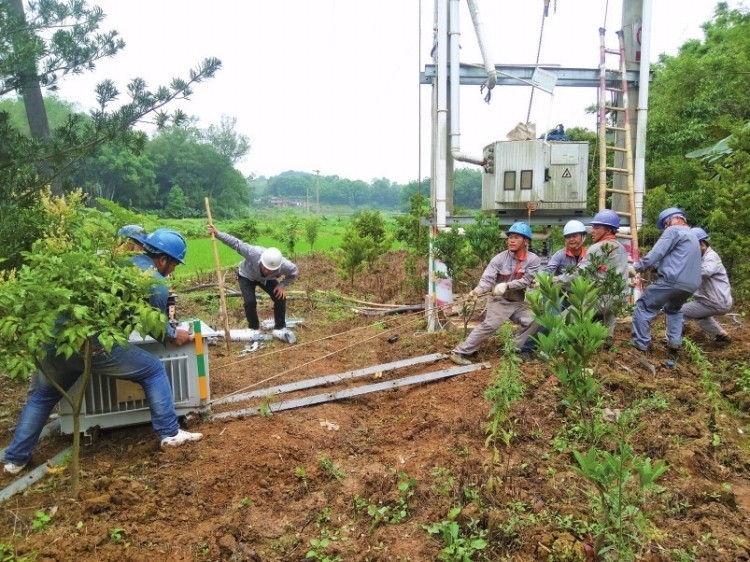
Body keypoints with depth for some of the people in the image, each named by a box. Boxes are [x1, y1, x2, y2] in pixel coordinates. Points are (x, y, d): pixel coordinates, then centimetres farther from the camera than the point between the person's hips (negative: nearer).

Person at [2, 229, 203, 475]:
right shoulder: (157, 284, 2)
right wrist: (174, 335, 33)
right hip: (95, 345, -7)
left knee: (43, 395, 29)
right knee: (153, 371, 12)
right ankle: (170, 433, 13)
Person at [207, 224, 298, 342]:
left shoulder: (284, 265, -39)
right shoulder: (254, 253, -47)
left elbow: (294, 272, -15)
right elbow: (236, 243, -34)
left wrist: (282, 285, -24)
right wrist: (217, 234, -35)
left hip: (266, 279, 2)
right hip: (246, 276, -2)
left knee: (280, 298, -11)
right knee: (250, 302, -19)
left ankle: (280, 328, 6)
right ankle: (254, 329, 7)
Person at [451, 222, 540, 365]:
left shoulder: (533, 259, -9)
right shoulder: (500, 258, -13)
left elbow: (526, 281, -16)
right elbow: (487, 279, -18)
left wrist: (506, 286, -30)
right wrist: (477, 291, -38)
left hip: (519, 302, 4)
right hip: (500, 300, -3)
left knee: (532, 321, -7)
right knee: (489, 325, -15)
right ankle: (460, 352, -10)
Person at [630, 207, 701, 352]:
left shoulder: (674, 231, 0)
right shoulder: (692, 236, 29)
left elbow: (656, 253, -10)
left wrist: (637, 267, -4)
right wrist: (651, 266, 23)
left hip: (673, 280, -9)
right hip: (691, 284, 9)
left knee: (643, 307, 0)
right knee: (673, 309, 33)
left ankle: (640, 344, -4)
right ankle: (675, 342, 22)